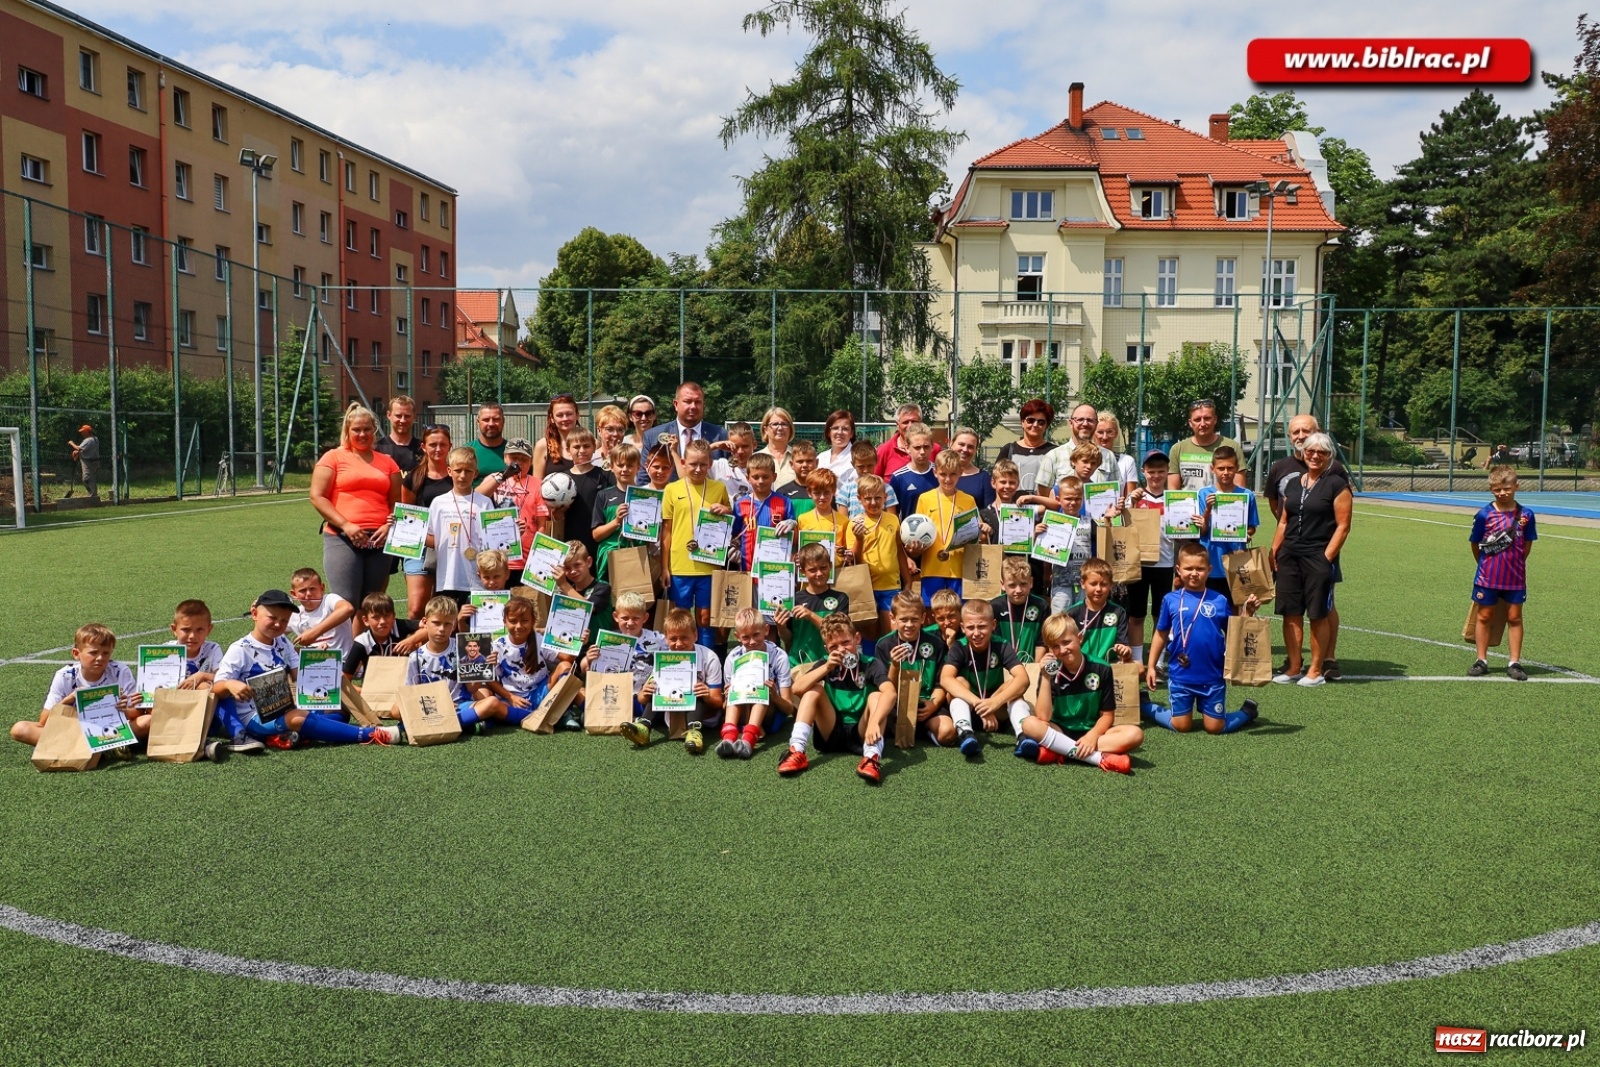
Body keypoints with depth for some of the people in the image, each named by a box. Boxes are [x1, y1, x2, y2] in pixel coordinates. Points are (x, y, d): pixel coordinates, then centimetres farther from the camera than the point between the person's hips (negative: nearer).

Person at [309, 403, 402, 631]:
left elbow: (397, 502, 18)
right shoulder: (334, 457, 7)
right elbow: (317, 496, -1)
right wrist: (346, 525, -11)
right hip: (342, 538, -3)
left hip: (378, 540, 4)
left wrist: (390, 525, -2)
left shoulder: (387, 462, 17)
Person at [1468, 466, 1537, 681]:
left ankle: (1515, 662, 15)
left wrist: (1515, 563, 4)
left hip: (1515, 577, 1)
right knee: (1484, 616, 7)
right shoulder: (1484, 514, -9)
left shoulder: (1526, 514, -4)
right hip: (1487, 577, -1)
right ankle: (1481, 660, 17)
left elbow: (1527, 544, 6)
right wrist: (1487, 565, 4)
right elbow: (1475, 544, 1)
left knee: (1514, 617, 7)